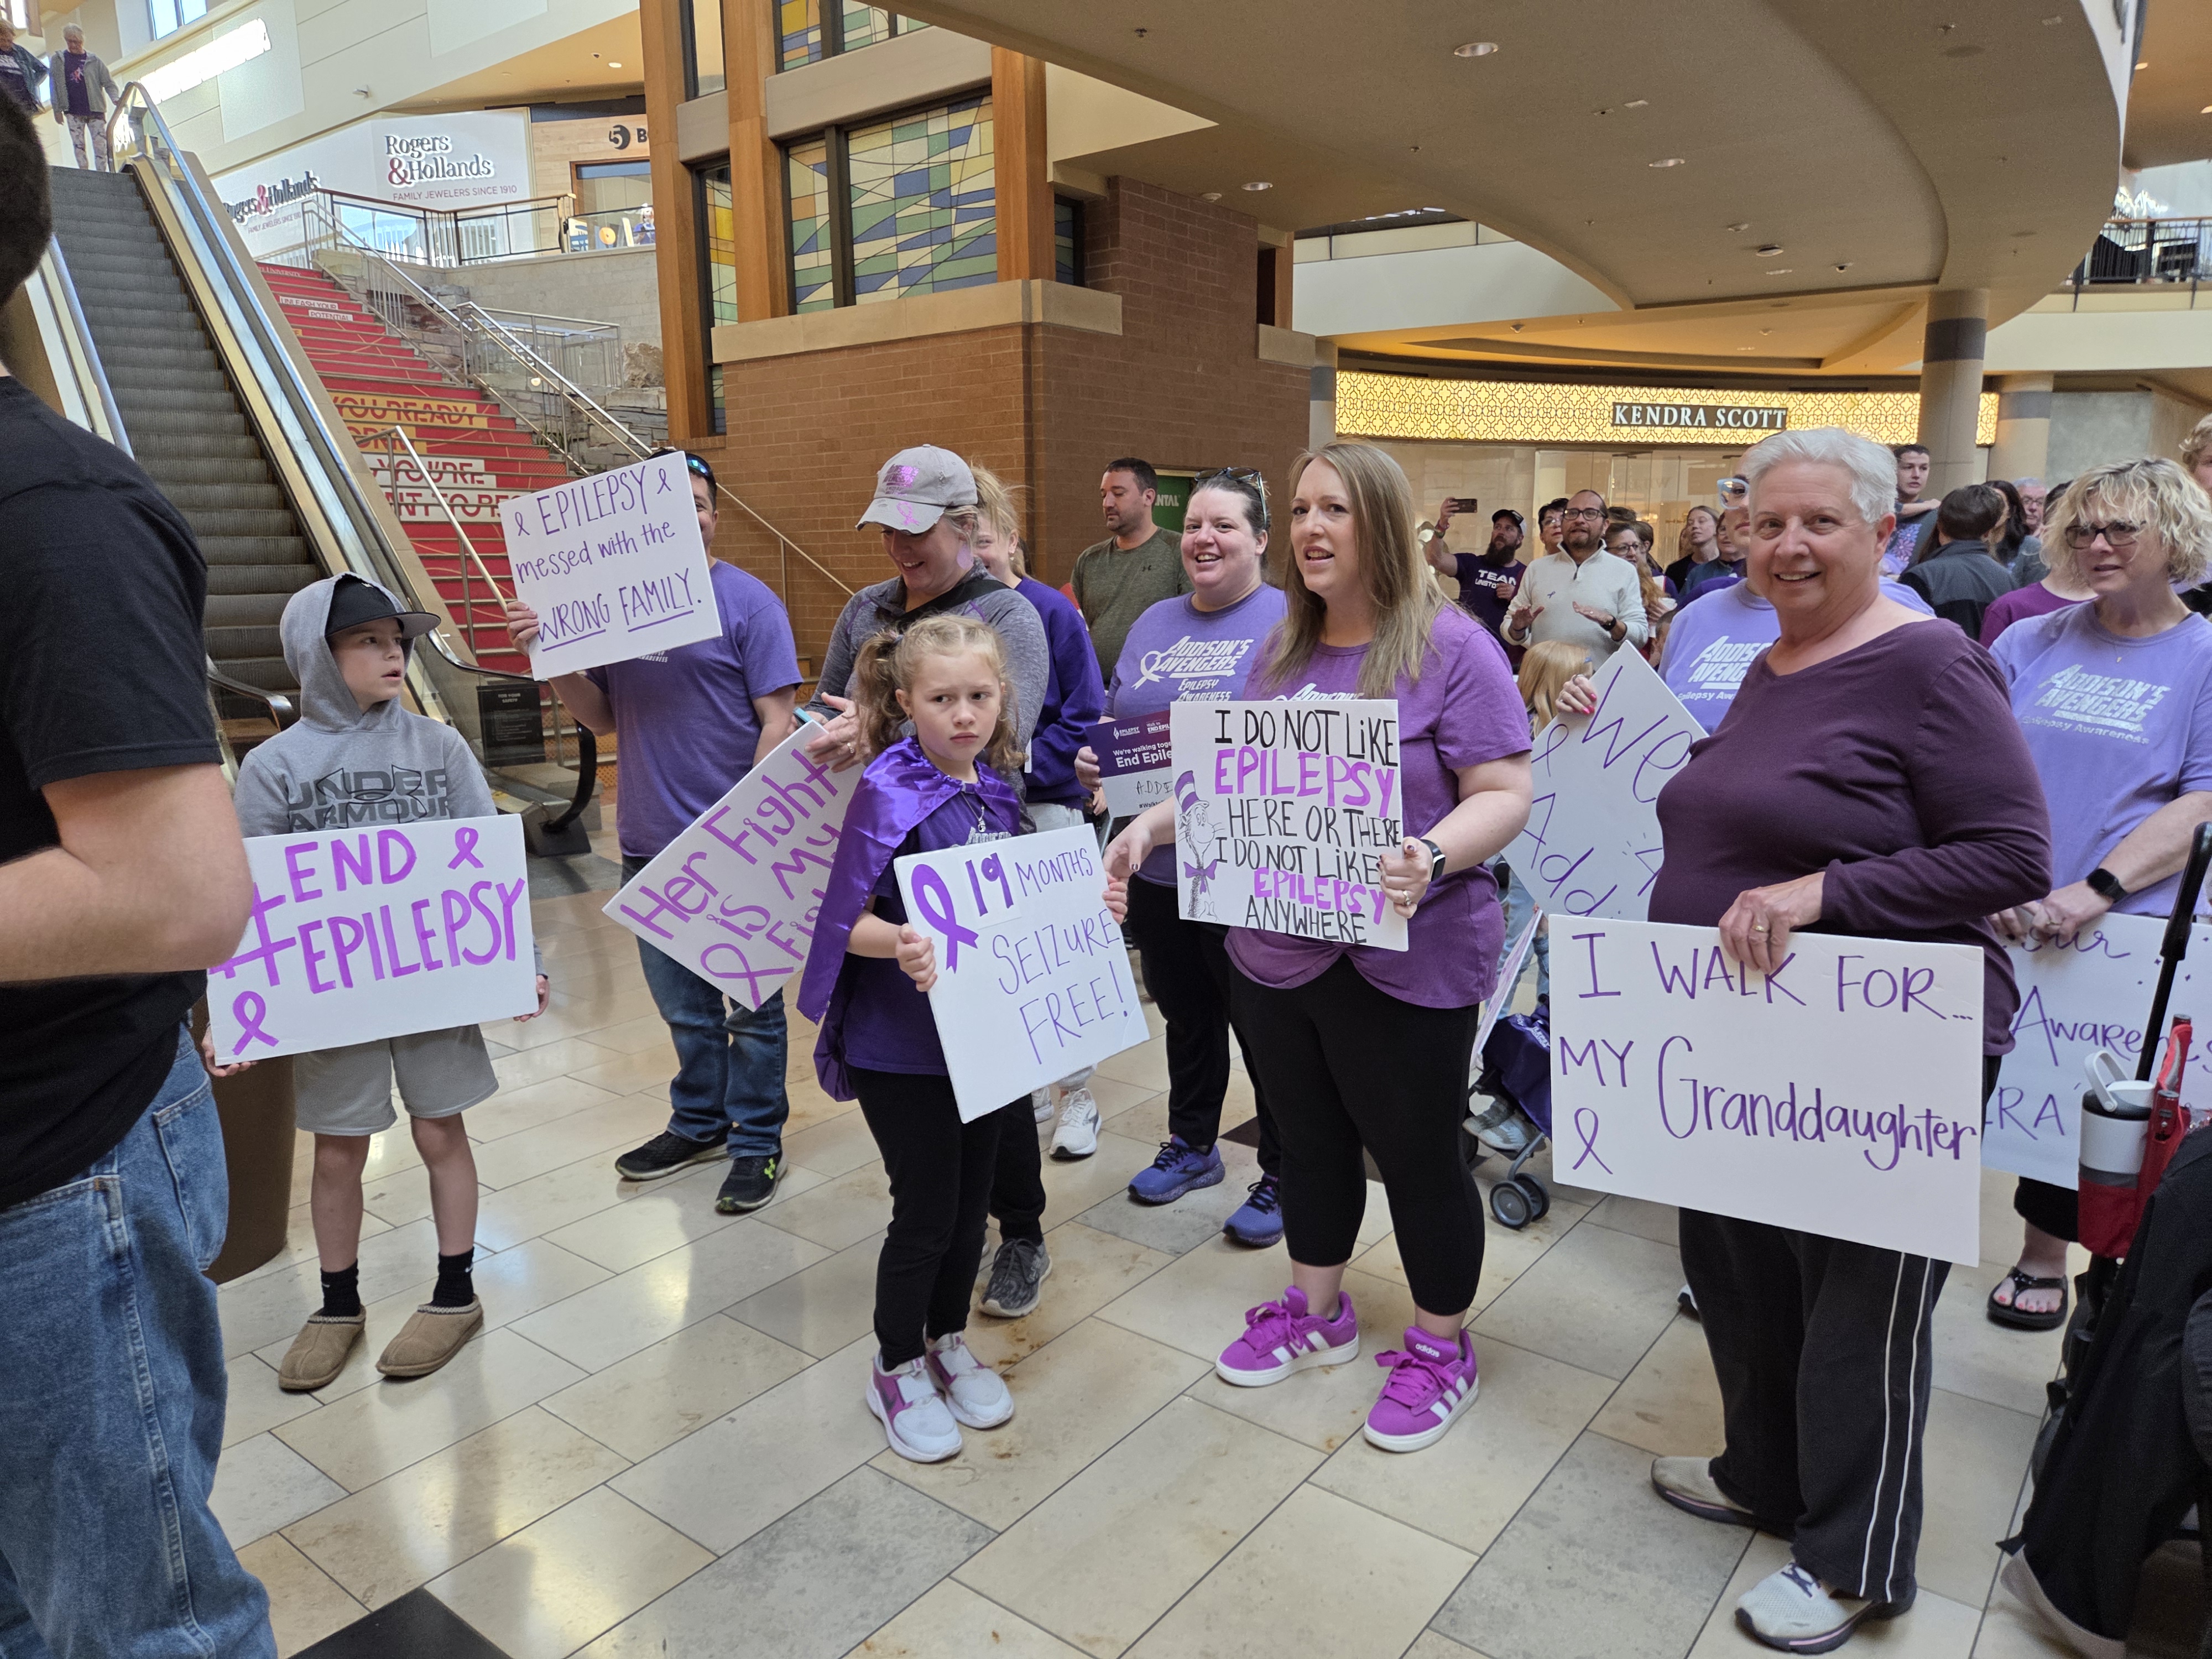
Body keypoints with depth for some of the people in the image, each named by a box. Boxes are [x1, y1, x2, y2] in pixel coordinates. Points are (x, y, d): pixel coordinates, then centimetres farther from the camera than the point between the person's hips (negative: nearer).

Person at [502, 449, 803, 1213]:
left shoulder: (747, 601, -6)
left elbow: (777, 721, -10)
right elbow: (602, 717, 11)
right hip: (649, 842, 5)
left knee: (751, 1002, 7)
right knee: (683, 1001, 19)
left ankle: (757, 1141, 22)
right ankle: (700, 1123, 37)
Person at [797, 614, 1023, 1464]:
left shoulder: (997, 786, 3)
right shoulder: (888, 792, -17)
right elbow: (849, 918, -19)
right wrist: (900, 943, -38)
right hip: (902, 1043, -6)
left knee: (971, 1200, 18)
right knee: (925, 1212, 5)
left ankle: (948, 1343, 40)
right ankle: (897, 1369, 29)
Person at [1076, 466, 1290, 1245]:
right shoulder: (1156, 623, 13)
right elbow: (1114, 718, 19)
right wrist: (1093, 755, -1)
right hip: (1156, 864, 6)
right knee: (1185, 1012, 20)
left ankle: (1282, 1176, 24)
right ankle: (1193, 1146, 40)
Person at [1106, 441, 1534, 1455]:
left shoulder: (1449, 648, -11)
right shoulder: (1281, 651, 9)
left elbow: (1504, 795, -14)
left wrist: (1431, 858, -33)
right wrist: (1152, 825, -1)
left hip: (1406, 962, -6)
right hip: (1276, 949, 6)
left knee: (1417, 1153, 9)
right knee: (1308, 1139, 20)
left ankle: (1440, 1347, 32)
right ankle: (1316, 1314, 42)